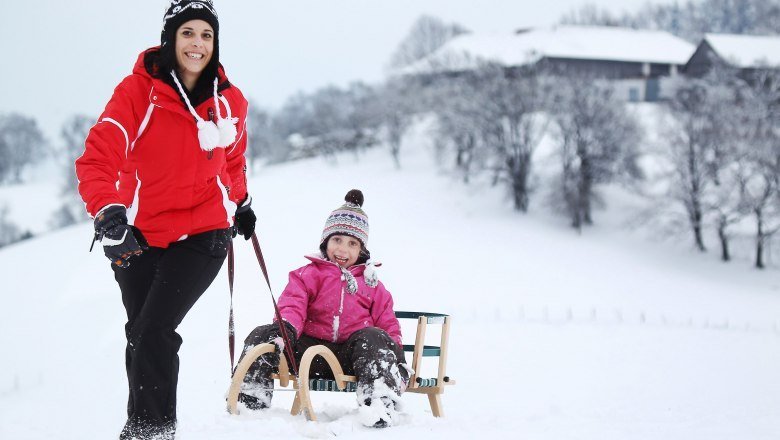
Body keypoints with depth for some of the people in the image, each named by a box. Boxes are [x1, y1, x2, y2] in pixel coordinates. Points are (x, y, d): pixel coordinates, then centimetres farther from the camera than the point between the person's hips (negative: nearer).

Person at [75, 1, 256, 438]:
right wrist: (107, 212, -37)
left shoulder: (230, 102, -2)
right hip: (139, 234, 1)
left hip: (204, 234, -1)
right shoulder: (138, 91, -14)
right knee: (140, 335, 13)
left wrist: (241, 203, 29)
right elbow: (98, 156, -22)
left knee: (154, 331, -17)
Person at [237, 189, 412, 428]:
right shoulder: (309, 274, 17)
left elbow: (388, 324, 19)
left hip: (352, 352, 0)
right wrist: (286, 327, -25)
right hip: (312, 348, 0)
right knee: (262, 335, -18)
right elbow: (292, 305, -1)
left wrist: (398, 359, 2)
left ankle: (380, 401, -45)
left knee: (375, 338, -33)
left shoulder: (371, 283, 22)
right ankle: (250, 398, -23)